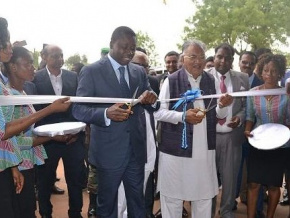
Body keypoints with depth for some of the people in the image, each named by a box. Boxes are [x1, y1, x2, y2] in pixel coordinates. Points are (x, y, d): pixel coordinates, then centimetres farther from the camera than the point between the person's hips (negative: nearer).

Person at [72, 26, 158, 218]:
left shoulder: (140, 72, 6)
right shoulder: (91, 71, -8)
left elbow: (152, 107, 8)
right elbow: (78, 109, -12)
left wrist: (152, 99, -17)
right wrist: (106, 113, -30)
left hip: (136, 149, 4)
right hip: (109, 150, -4)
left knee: (138, 202, 19)